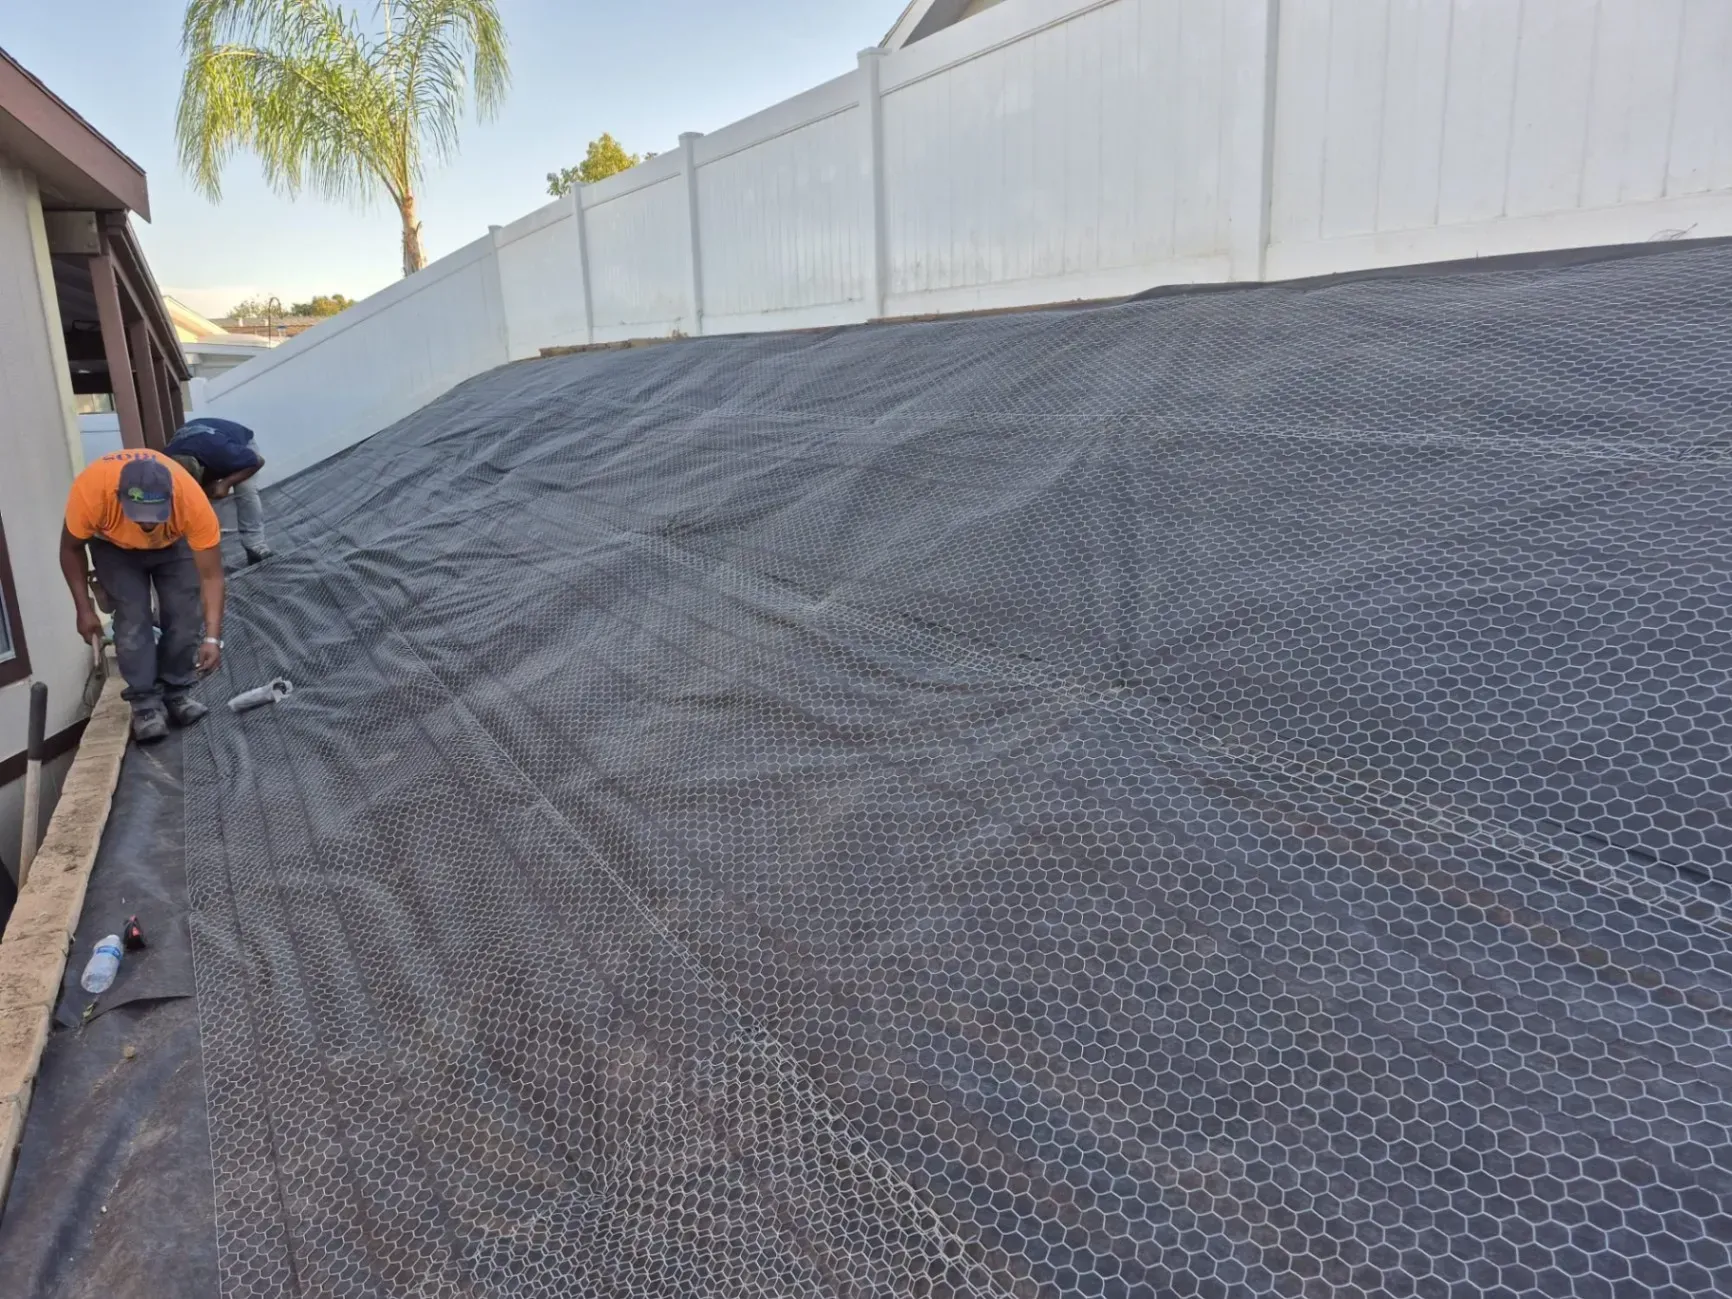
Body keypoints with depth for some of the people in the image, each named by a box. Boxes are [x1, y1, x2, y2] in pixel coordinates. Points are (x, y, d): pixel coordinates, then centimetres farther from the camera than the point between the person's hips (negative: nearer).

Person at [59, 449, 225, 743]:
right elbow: (71, 549, -18)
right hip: (115, 547, 0)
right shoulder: (90, 490, -40)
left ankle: (176, 693, 7)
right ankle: (145, 703, -4)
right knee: (133, 617, -13)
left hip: (173, 544, 1)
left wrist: (213, 637, -42)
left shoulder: (192, 501, -42)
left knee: (186, 614, -9)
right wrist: (84, 608, -19)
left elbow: (211, 576, -35)